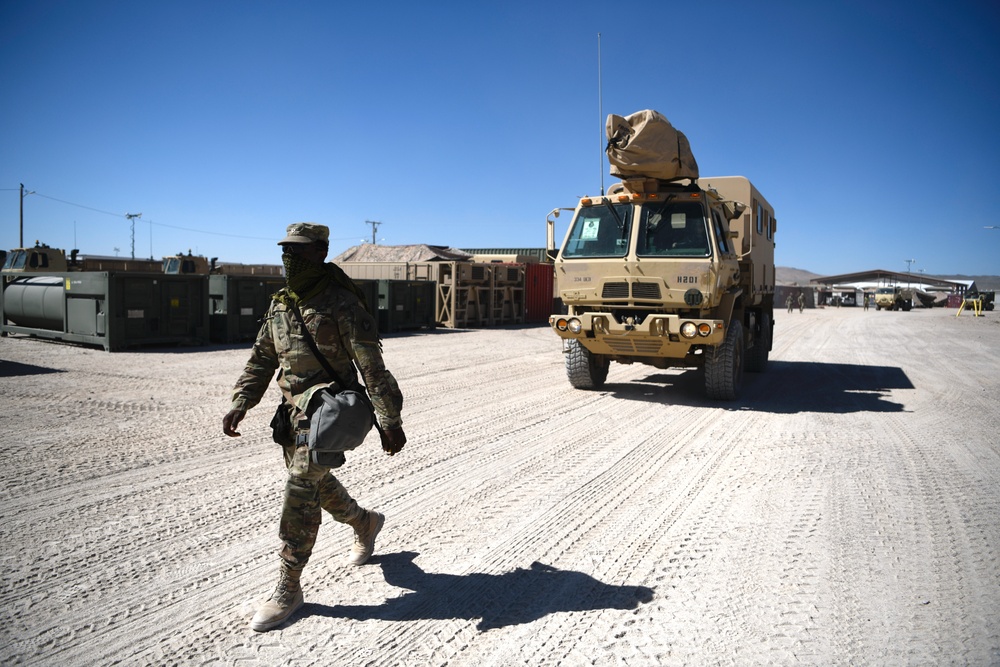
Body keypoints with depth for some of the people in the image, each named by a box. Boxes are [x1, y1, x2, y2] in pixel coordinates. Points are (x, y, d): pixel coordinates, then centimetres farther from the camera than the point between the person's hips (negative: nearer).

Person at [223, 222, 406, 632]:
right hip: (293, 412, 8)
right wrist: (240, 405, 3)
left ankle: (287, 590, 1)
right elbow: (261, 360, 14)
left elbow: (373, 368, -14)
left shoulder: (342, 305, -14)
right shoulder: (279, 305, 8)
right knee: (316, 484, 21)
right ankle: (365, 523, 48)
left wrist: (391, 422, -14)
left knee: (300, 491, -12)